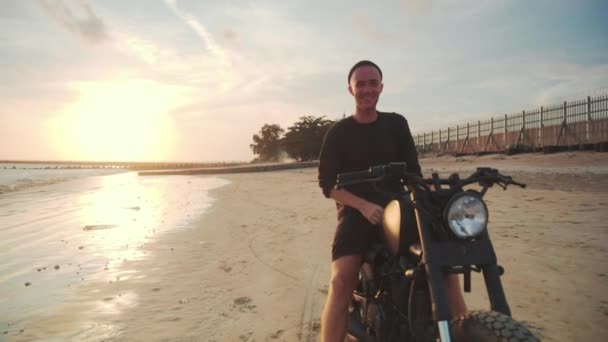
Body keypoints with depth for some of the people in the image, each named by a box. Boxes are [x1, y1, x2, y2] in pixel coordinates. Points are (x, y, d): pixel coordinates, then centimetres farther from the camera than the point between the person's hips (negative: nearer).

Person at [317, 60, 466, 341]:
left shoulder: (397, 124, 11)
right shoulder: (338, 132, 4)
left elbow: (412, 170, 10)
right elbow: (326, 182, -2)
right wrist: (363, 205, -16)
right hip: (355, 212, -2)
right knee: (341, 281, -25)